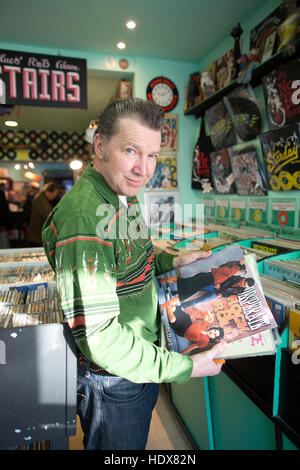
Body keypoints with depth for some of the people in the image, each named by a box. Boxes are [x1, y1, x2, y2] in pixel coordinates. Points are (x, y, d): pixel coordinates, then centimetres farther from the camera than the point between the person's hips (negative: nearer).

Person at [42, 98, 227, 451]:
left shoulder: (123, 199, 2)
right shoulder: (84, 217, -31)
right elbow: (97, 335, -31)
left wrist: (172, 262, 1)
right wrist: (184, 368, -23)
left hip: (146, 360, 8)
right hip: (115, 381, -8)